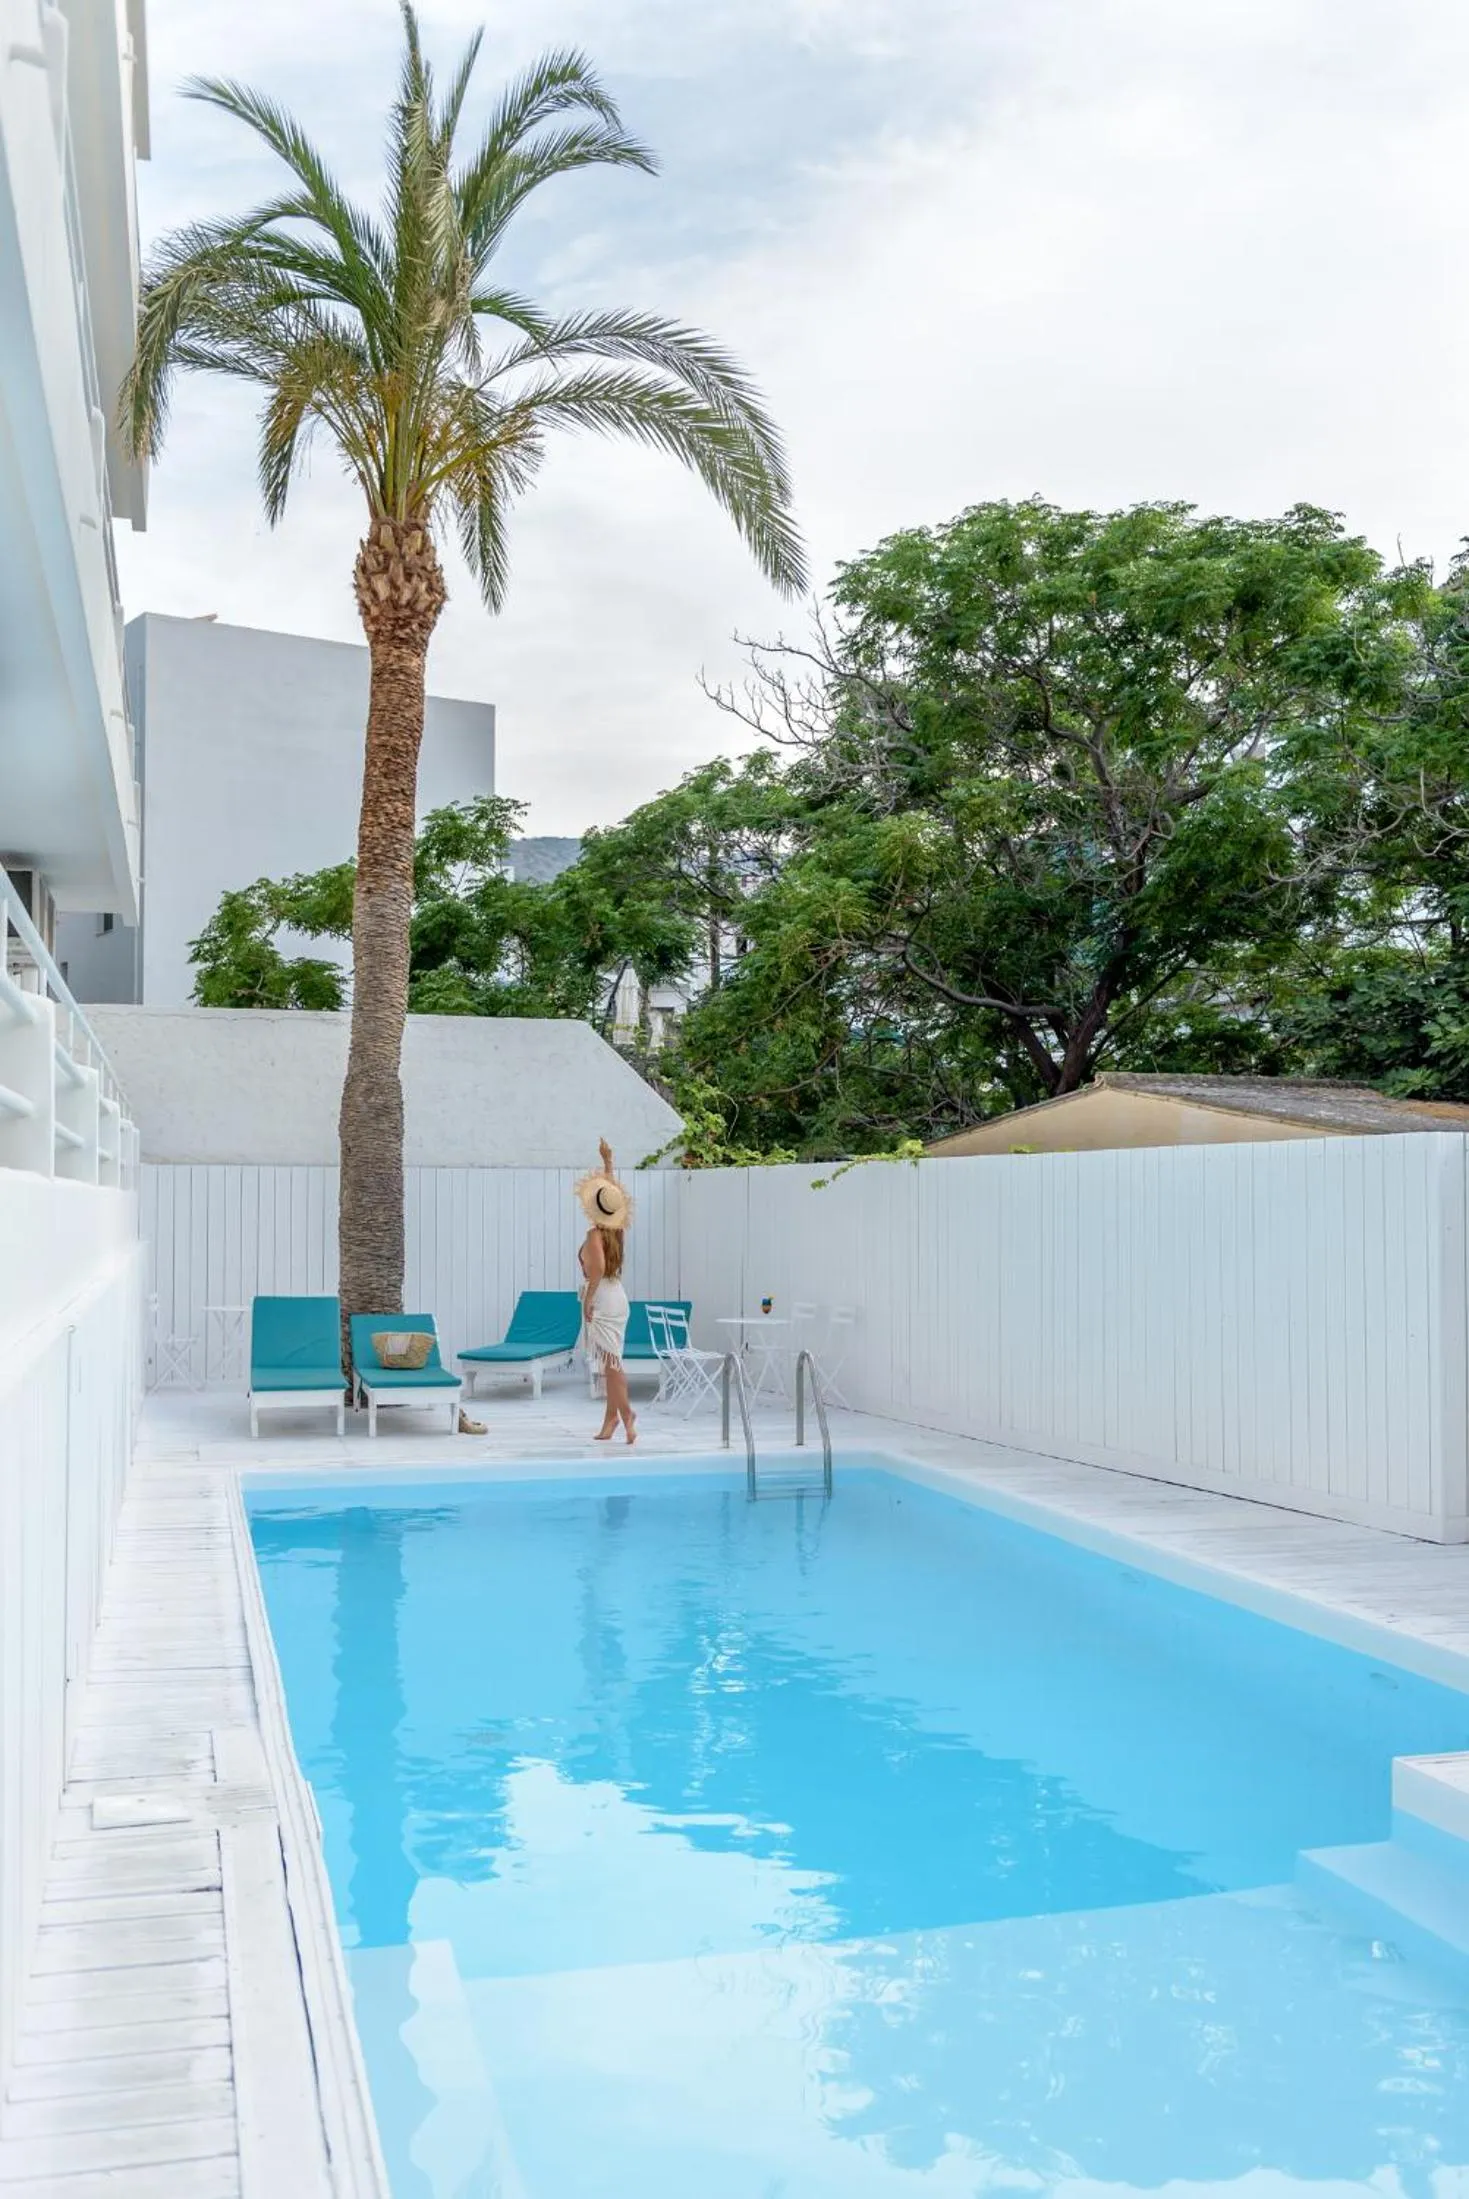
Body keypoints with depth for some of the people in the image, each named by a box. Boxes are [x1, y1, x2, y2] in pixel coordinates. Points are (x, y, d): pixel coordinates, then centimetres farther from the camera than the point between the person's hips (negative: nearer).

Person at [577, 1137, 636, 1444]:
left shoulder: (595, 1235, -13)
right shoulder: (617, 1229, 7)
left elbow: (598, 1266, -28)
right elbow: (614, 1191, 20)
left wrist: (588, 1298, -21)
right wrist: (607, 1161, 27)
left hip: (601, 1298, -8)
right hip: (618, 1295, 8)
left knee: (610, 1361, -10)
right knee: (611, 1361, 10)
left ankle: (626, 1414, -19)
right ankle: (611, 1419, 13)